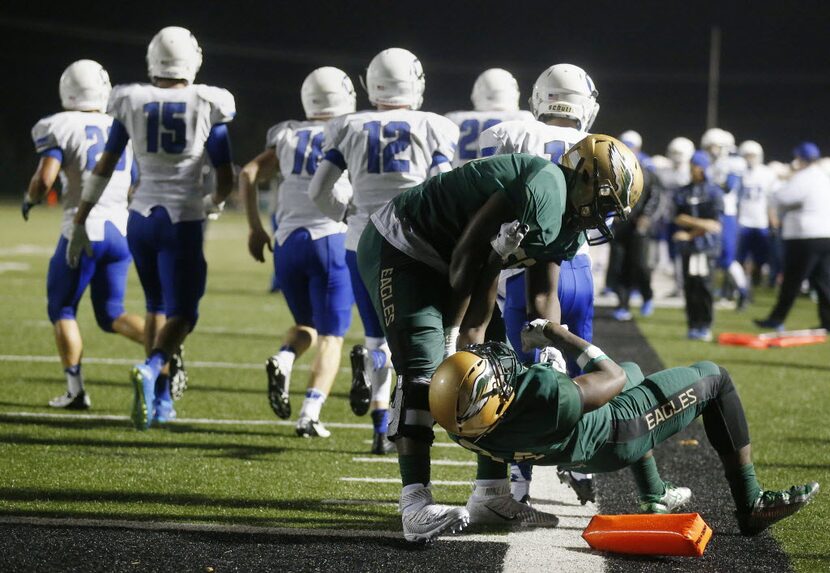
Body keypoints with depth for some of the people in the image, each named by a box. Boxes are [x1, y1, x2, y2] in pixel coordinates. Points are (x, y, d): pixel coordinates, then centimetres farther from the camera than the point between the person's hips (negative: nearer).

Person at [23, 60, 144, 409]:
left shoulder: (61, 127, -4)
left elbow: (44, 180, -16)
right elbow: (137, 189, 18)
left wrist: (30, 199, 5)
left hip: (83, 229, -5)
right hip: (121, 229, 5)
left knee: (62, 309, 12)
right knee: (111, 314, 14)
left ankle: (75, 389, 3)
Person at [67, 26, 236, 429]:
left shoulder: (131, 103, 1)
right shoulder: (208, 107, -5)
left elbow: (103, 169, 4)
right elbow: (226, 180, -2)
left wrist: (79, 222, 12)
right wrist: (213, 203, 21)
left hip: (142, 217, 3)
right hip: (183, 222, -3)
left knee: (157, 305, 21)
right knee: (181, 314, 2)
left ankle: (161, 400, 20)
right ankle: (150, 371, -27)